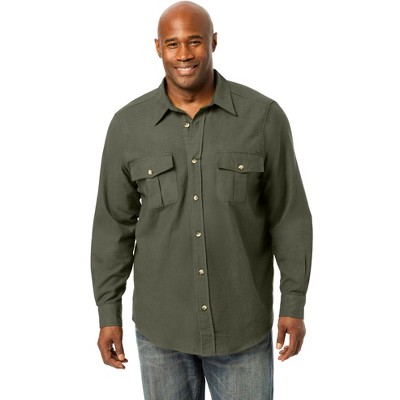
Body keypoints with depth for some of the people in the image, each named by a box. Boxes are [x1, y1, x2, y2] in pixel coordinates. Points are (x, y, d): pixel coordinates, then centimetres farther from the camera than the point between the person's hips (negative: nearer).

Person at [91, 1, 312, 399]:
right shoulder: (128, 125, -6)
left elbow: (289, 214, -4)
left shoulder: (264, 115, -9)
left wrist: (294, 303, -5)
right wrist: (108, 314, 0)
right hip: (161, 322, 1)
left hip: (242, 321, -1)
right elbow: (114, 223, -1)